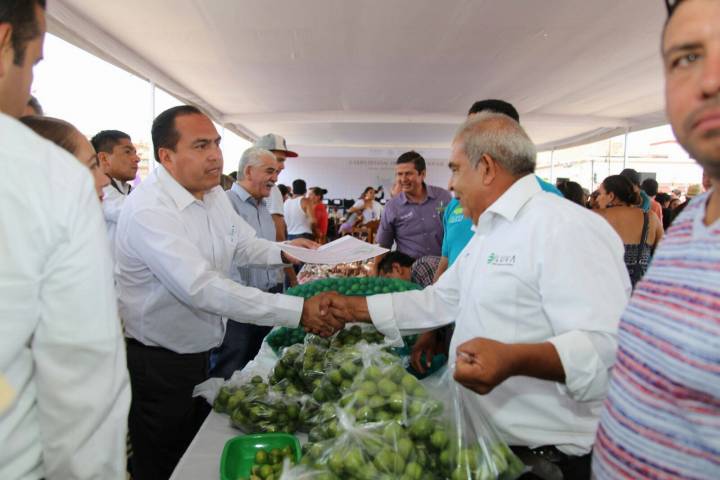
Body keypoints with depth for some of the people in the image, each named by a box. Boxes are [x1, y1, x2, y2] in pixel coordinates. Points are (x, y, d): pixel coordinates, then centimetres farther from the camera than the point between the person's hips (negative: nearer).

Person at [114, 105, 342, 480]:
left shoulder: (214, 194, 1)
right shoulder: (147, 210, -26)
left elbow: (243, 244, 14)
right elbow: (202, 287, -35)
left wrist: (283, 252, -8)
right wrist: (298, 311, -37)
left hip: (200, 353, 8)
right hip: (158, 366, -8)